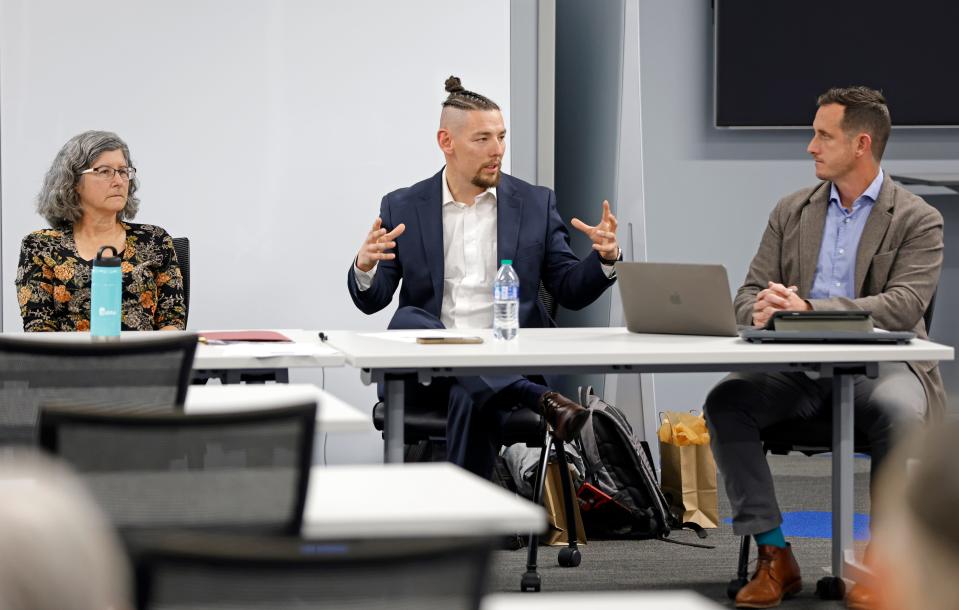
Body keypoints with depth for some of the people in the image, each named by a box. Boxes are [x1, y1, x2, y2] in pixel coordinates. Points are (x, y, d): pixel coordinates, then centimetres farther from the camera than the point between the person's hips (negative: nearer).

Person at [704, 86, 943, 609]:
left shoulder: (917, 221, -1)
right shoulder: (792, 211, 14)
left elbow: (904, 305, -16)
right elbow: (749, 292, 11)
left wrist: (810, 309, -27)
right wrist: (761, 310, -17)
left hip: (878, 365, -4)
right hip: (801, 368, 4)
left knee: (899, 411, -38)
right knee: (726, 401, -24)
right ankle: (774, 557, -18)